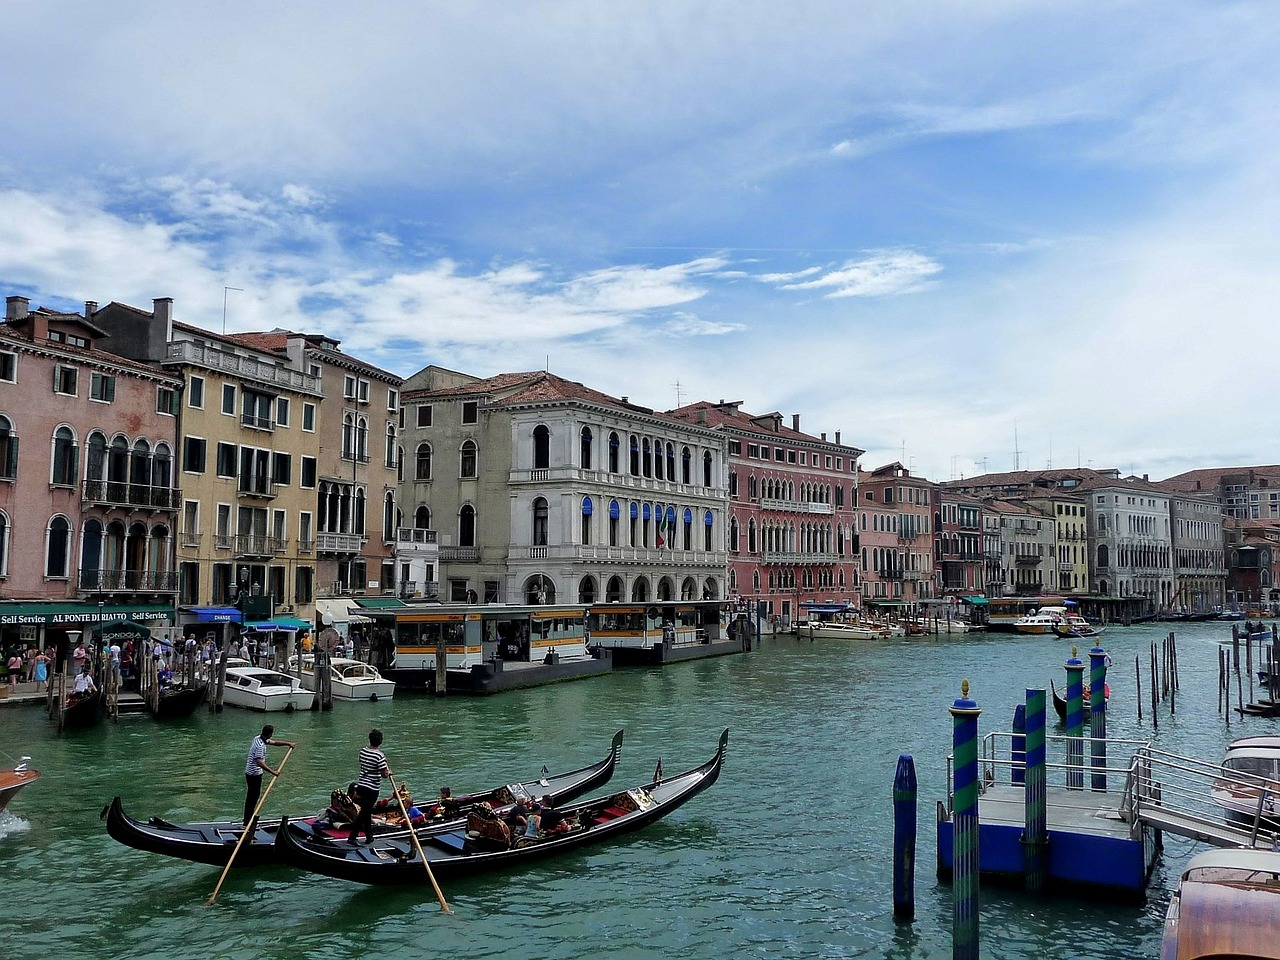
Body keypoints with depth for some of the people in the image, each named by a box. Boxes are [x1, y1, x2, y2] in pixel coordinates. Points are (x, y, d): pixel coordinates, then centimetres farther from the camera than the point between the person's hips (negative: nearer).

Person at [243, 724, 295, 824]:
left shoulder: (259, 738, 4)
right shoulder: (260, 746, -27)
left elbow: (274, 742, 18)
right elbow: (259, 762, -36)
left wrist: (288, 743, 17)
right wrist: (273, 772, -37)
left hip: (250, 773, 10)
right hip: (255, 774, -10)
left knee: (251, 797, 16)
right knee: (253, 797, -2)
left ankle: (247, 821, 24)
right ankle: (248, 822, 3)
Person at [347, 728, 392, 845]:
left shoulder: (363, 751, 0)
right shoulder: (380, 755, -20)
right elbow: (384, 775, -20)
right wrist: (389, 773, 3)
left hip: (361, 786, 6)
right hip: (372, 789, -6)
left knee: (366, 810, 16)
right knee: (364, 812, 4)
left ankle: (369, 836, 24)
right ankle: (352, 837, 6)